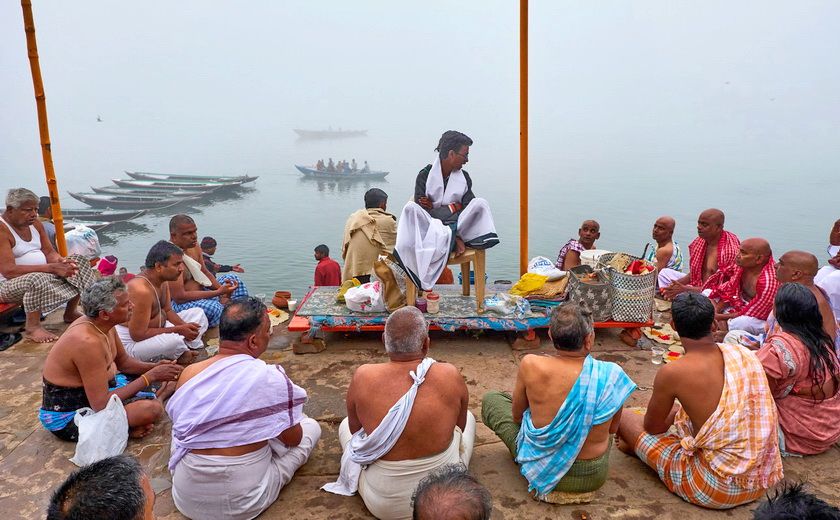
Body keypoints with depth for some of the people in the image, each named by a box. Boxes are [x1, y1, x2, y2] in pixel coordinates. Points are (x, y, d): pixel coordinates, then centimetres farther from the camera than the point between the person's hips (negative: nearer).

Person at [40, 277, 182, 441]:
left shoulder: (102, 324, -5)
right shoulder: (88, 342, -31)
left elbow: (124, 362, 12)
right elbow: (101, 405, -31)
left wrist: (154, 368, -7)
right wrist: (150, 377, -25)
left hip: (92, 390, 10)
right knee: (150, 409, -30)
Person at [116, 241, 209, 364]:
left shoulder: (163, 280, -2)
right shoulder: (142, 290, -31)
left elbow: (168, 311, 9)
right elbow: (138, 334, -30)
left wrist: (185, 327, -12)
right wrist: (178, 330, -24)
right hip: (132, 342, -10)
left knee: (198, 313, 10)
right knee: (174, 340, -37)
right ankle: (183, 355, -3)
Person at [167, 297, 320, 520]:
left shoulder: (188, 373, -6)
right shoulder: (270, 377, -20)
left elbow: (181, 428, 11)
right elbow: (293, 438, -6)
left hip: (187, 496, 4)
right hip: (242, 502, -3)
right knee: (311, 426, 13)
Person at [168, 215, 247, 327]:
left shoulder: (193, 245, 1)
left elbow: (204, 272, 12)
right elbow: (179, 297, -29)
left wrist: (222, 289, -7)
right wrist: (218, 292, -27)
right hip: (179, 304, -10)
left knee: (233, 278, 14)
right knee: (213, 307, -37)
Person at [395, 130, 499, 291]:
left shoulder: (464, 178, 8)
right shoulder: (425, 175, -2)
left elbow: (470, 211, -2)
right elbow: (419, 211, -10)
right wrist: (452, 207, -15)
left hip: (455, 226, 2)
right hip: (428, 227, -2)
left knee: (480, 203, -20)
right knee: (410, 207, -32)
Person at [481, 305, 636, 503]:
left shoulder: (531, 365, -23)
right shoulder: (611, 375, -21)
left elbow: (517, 415, -4)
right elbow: (613, 428, -3)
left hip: (541, 469, -1)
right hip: (593, 478, 2)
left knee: (491, 399, 18)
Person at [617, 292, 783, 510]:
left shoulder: (671, 373, -19)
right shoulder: (744, 354, -4)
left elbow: (652, 427, 0)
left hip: (716, 490, -6)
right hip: (763, 482, 6)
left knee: (626, 419, 7)